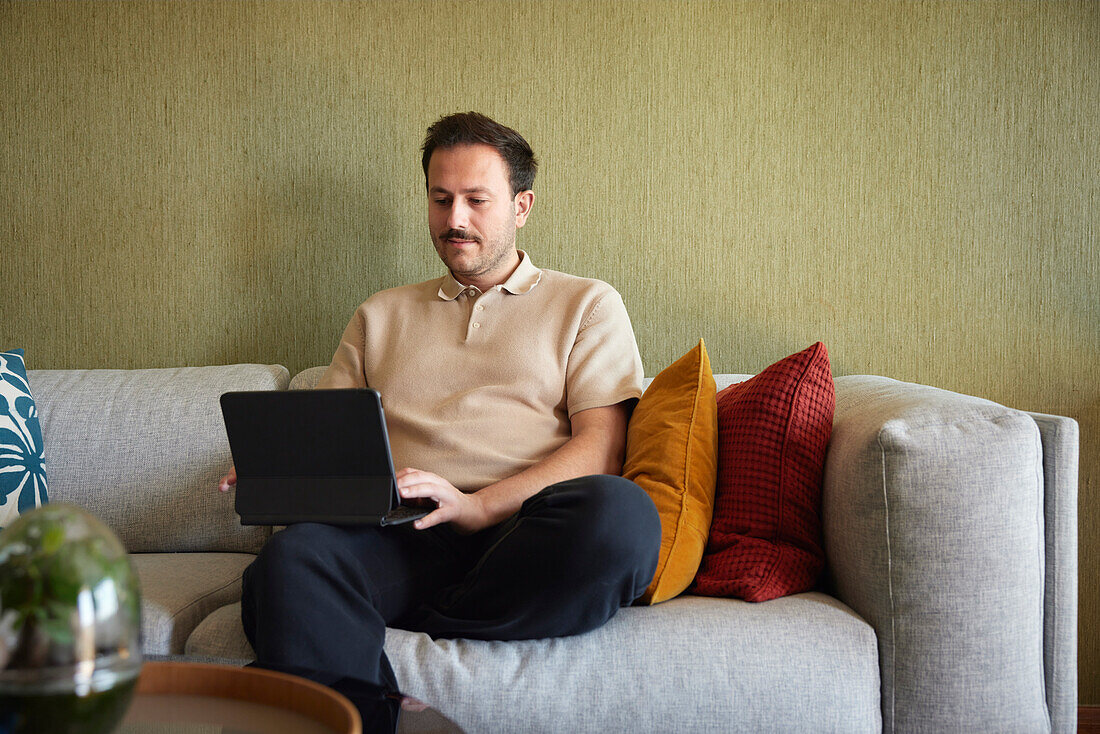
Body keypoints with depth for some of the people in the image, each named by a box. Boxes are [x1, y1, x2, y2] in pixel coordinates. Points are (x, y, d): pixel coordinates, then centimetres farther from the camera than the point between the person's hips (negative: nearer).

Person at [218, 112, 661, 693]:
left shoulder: (587, 304, 19)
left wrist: (479, 505, -12)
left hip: (521, 535, 0)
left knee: (622, 511, -37)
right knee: (293, 555, -34)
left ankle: (408, 627, -22)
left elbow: (600, 448, 4)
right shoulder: (380, 316, 30)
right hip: (404, 538, 1)